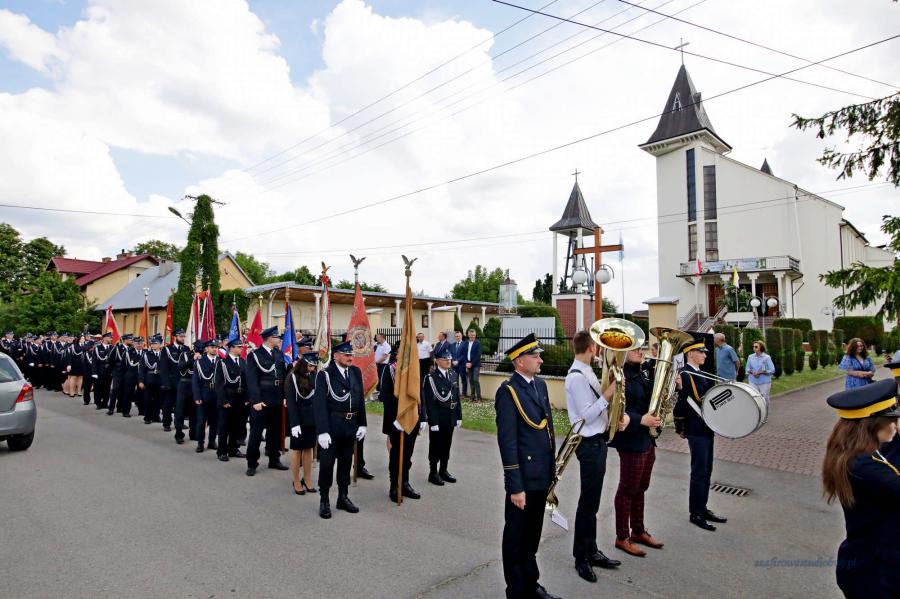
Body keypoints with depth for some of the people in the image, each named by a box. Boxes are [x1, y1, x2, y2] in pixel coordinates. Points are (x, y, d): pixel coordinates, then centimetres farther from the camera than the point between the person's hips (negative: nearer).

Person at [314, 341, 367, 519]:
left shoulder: (356, 372, 5)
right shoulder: (325, 375, -11)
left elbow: (361, 399, 10)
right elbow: (320, 404, -15)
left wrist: (362, 424, 6)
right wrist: (322, 431, -20)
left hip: (351, 425, 5)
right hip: (332, 424, -5)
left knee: (346, 461, 15)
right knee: (327, 462, 4)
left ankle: (343, 497, 28)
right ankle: (324, 501, 18)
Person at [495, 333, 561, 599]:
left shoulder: (540, 385, 8)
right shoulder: (508, 391, -17)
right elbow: (507, 442, -19)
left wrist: (553, 466, 13)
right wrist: (515, 486, -19)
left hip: (542, 475, 8)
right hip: (523, 478, -7)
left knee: (532, 536, 23)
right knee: (516, 537, 11)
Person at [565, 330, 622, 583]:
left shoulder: (586, 372, 9)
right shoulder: (576, 377, -21)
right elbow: (587, 416, -22)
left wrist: (617, 416, 2)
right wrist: (608, 393, -22)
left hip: (597, 441, 10)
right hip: (590, 444, -10)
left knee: (592, 501, 19)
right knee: (588, 503, 3)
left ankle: (591, 551, 32)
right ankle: (581, 558, 18)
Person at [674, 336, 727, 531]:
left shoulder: (700, 373, 12)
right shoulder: (685, 375, -18)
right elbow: (679, 403, -19)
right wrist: (680, 429, -13)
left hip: (707, 429, 9)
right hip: (696, 431, -9)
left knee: (706, 471, 17)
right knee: (699, 472, 1)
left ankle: (703, 509, 29)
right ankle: (695, 513, 13)